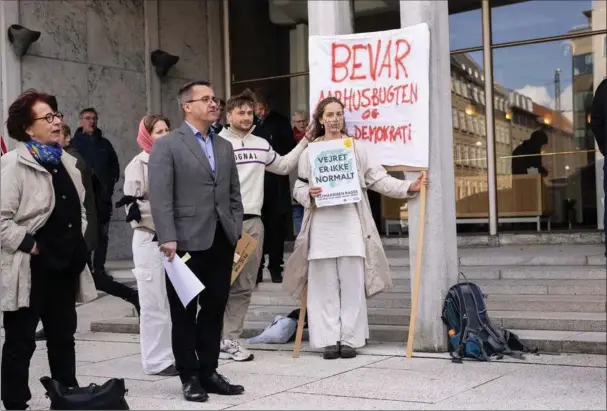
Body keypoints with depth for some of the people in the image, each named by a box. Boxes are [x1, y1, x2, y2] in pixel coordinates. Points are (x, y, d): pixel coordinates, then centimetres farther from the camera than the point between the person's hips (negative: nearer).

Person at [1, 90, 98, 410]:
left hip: (65, 265, 7)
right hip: (31, 268, -7)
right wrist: (29, 245, -17)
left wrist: (77, 243, 12)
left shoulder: (66, 162, 13)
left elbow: (79, 209, 24)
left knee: (63, 336, 15)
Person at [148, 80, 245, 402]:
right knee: (185, 312, 4)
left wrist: (236, 232, 7)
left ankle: (209, 372, 21)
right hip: (187, 242, -5)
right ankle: (190, 377, 14)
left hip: (221, 242, 6)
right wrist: (168, 238, -18)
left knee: (214, 309, 10)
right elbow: (159, 197, -11)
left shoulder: (224, 146, 17)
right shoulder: (167, 145, -3)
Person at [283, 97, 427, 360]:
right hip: (321, 225, 0)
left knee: (352, 284, -1)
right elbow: (298, 189, 11)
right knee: (324, 285, 2)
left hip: (350, 224, 0)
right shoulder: (309, 152, 10)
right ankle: (329, 340, 8)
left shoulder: (357, 148, 9)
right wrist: (309, 194, -11)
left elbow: (377, 179, 6)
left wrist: (408, 187, -4)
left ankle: (350, 339, 7)